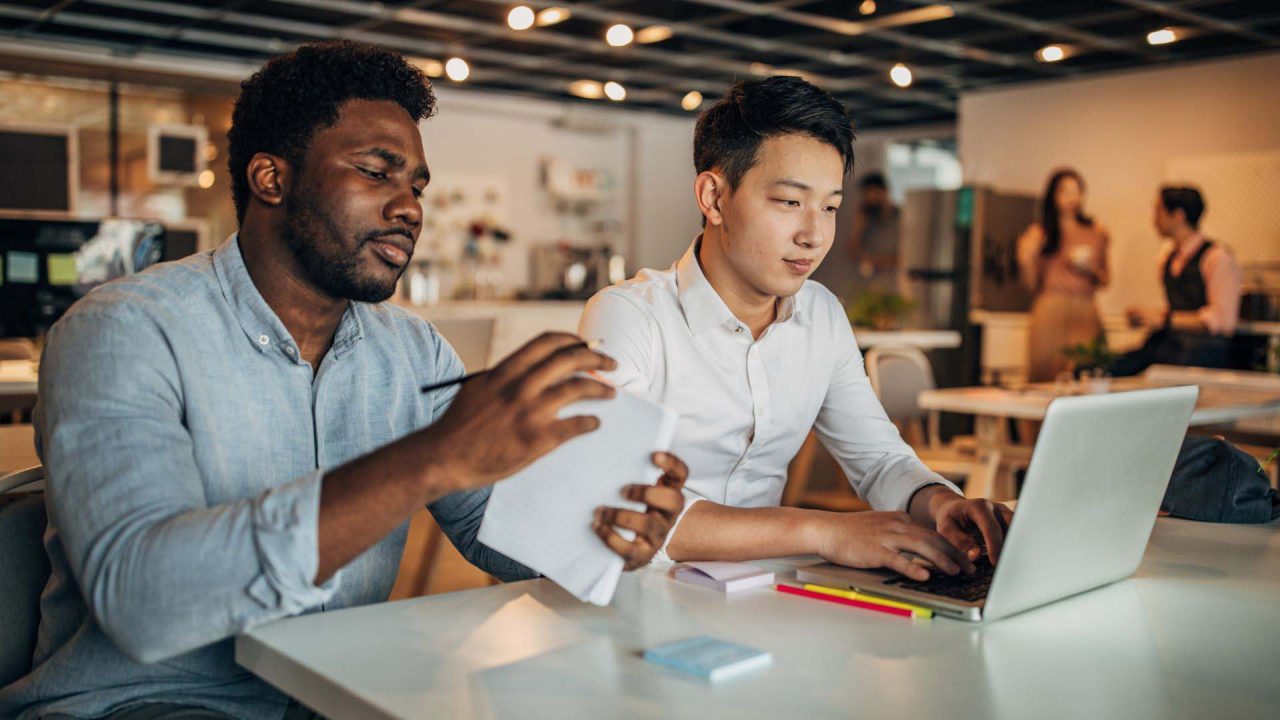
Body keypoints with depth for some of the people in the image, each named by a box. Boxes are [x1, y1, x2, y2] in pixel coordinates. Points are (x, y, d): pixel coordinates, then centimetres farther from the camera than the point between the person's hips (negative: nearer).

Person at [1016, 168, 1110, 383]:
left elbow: (1104, 281, 17)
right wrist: (1026, 259, -9)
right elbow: (1032, 285, 7)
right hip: (1050, 313, -2)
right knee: (1048, 374, -6)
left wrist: (1089, 268, -2)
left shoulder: (1097, 233, 15)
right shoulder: (1039, 233, 8)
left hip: (1085, 314, 2)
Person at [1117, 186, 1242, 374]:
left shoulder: (1218, 258, -8)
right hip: (1168, 343, 7)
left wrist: (1164, 319, -15)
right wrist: (1145, 316, 6)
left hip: (1204, 351, -7)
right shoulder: (1165, 256, 16)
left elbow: (1222, 320, -13)